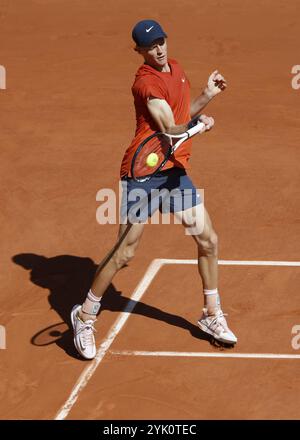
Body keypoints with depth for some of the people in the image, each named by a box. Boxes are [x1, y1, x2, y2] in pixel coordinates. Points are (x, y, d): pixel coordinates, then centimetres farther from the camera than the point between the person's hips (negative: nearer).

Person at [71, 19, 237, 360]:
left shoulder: (176, 69, 12)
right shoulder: (146, 82, -16)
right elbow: (171, 130, -22)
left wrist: (208, 94, 11)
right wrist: (200, 124, -16)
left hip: (175, 170, 8)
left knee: (208, 241, 6)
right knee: (125, 253, -5)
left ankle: (212, 315, 22)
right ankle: (85, 316, 13)